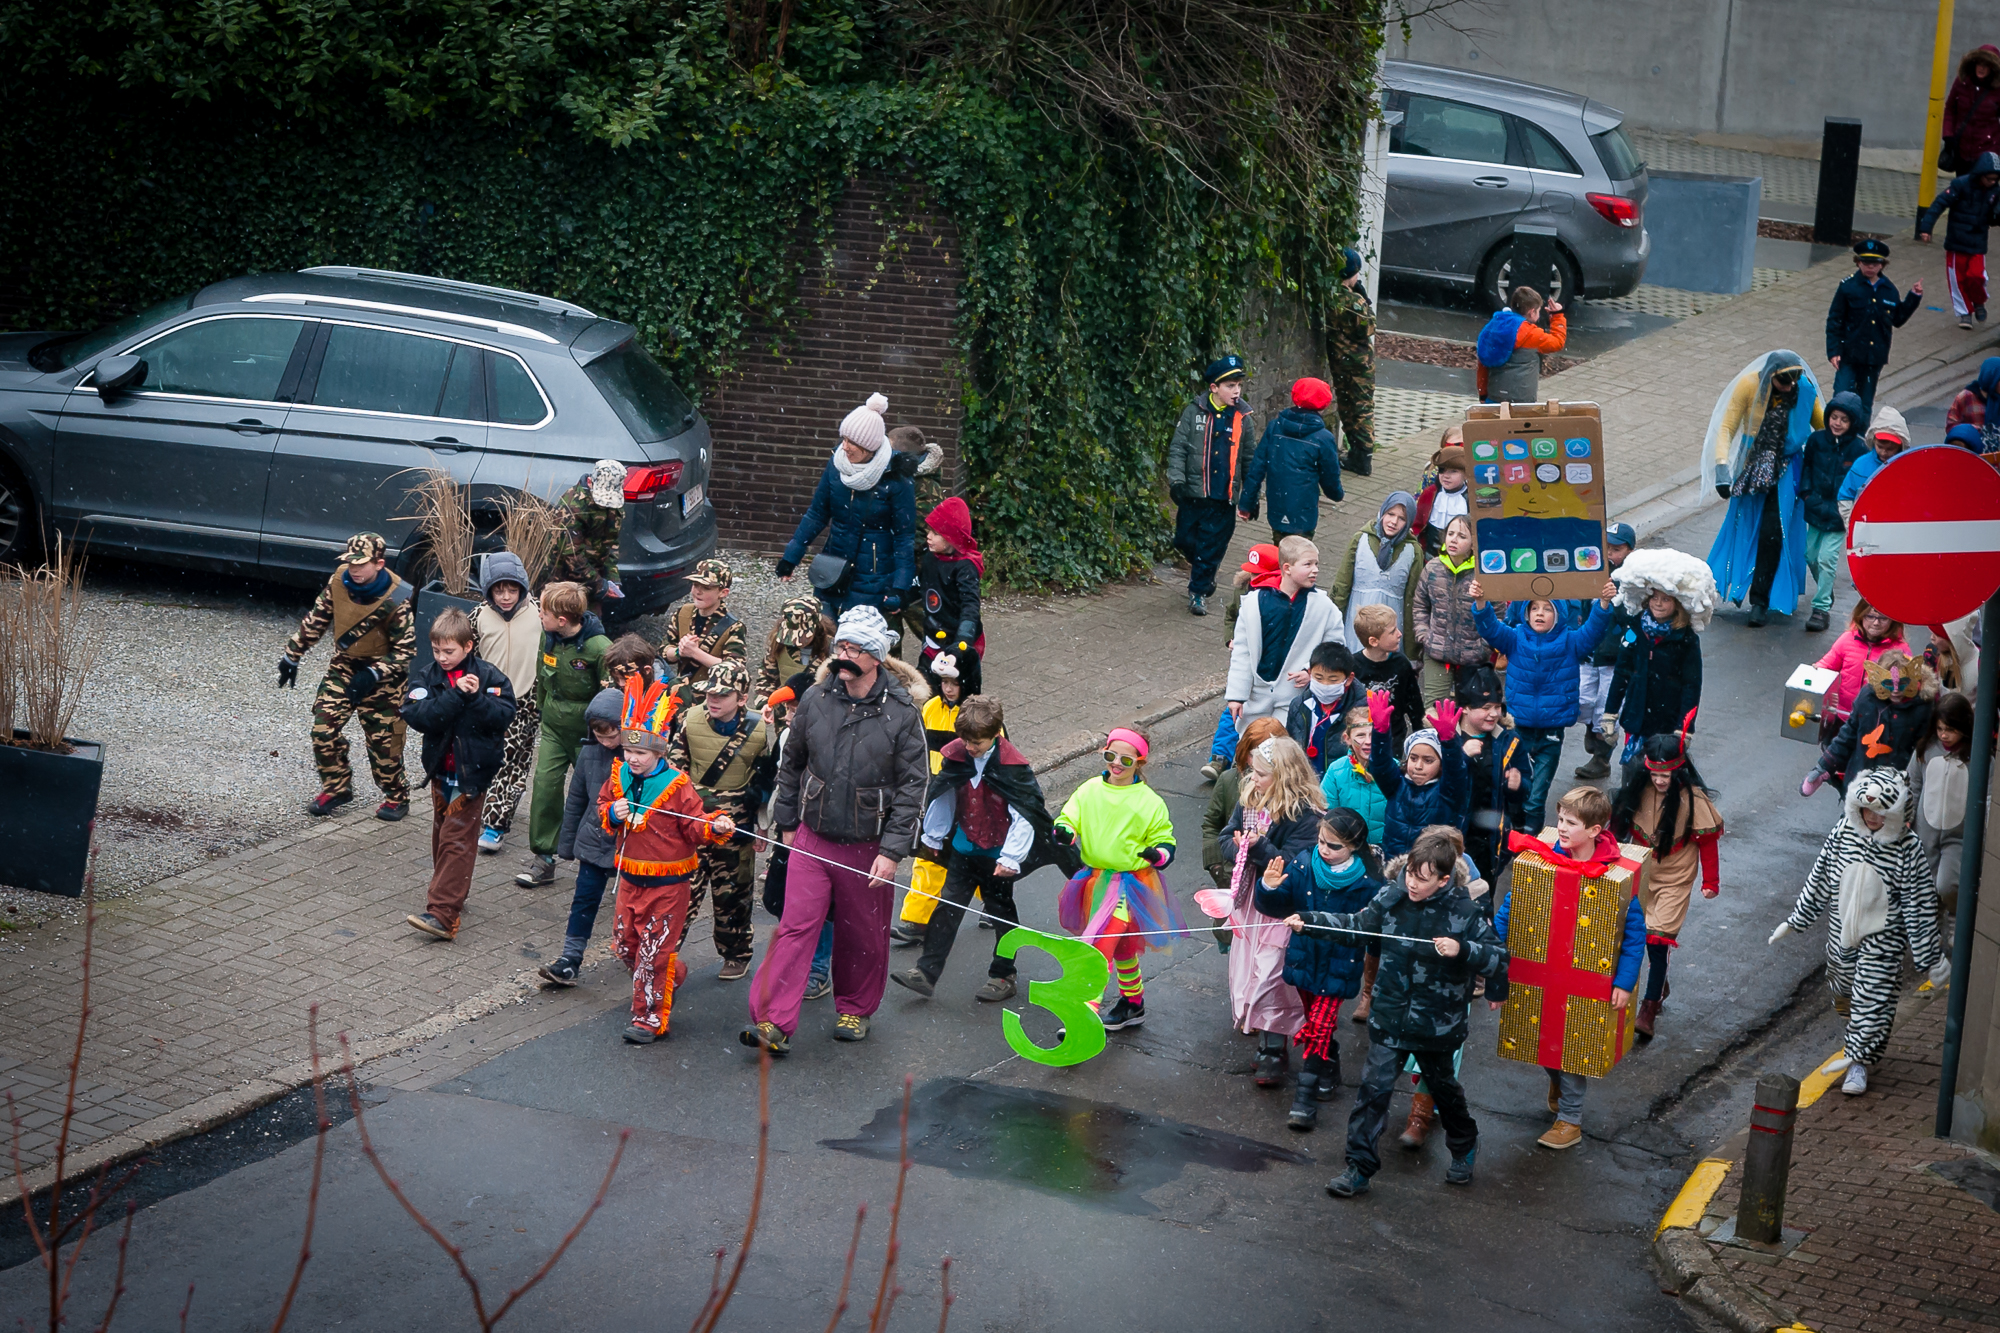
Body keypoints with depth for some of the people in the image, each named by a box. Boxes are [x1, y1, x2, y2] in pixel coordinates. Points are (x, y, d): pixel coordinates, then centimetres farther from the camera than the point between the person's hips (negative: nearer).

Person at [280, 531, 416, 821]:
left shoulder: (397, 600, -25)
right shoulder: (339, 580, -12)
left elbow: (405, 652, -19)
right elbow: (316, 620, 3)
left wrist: (373, 675, -30)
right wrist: (292, 655, 6)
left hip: (381, 676, -4)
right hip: (343, 667, 4)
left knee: (383, 740, 0)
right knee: (323, 729, -2)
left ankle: (397, 797, 20)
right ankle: (336, 788, 17)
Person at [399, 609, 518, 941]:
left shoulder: (488, 675, -8)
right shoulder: (426, 676, -2)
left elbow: (504, 715, -15)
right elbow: (418, 716, -17)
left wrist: (476, 698, -27)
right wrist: (455, 695, -24)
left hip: (472, 770, -5)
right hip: (440, 768, 5)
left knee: (456, 838, -9)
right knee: (442, 832, 17)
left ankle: (442, 914, -14)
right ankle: (450, 896, 33)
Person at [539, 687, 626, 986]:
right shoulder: (590, 752, -4)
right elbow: (576, 799, 6)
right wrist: (567, 843, 10)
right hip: (594, 841, 3)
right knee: (584, 900, 5)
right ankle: (569, 962, 10)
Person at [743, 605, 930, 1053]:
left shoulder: (902, 712, -10)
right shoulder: (815, 699, -1)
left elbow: (913, 786, -9)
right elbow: (792, 763, 13)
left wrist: (892, 851, -13)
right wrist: (787, 822, 14)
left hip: (868, 846, -2)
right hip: (812, 839, 2)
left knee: (863, 936, 11)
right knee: (796, 925, -7)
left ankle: (854, 1010, 33)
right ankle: (774, 1023, -9)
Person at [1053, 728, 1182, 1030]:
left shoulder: (1149, 802, -6)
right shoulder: (1090, 791, 3)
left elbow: (1165, 841, -1)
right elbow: (1068, 818, 5)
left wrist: (1158, 853, -24)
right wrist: (1064, 832, -19)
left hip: (1130, 884, -6)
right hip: (1094, 879, 6)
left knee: (1099, 945, -19)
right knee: (1121, 947, 22)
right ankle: (1133, 1004, 40)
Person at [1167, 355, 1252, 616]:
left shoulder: (1242, 418, 2)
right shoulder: (1194, 412, -3)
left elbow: (1249, 459, 10)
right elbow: (1178, 449, -3)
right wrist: (1176, 481, -14)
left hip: (1224, 497, 0)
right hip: (1193, 493, 0)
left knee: (1211, 546, 3)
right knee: (1185, 540, 7)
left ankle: (1199, 591, 17)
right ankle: (1201, 572, 37)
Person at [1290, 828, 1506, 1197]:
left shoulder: (1465, 913, -17)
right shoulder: (1391, 898, -7)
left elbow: (1499, 958, -16)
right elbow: (1356, 926, 9)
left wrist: (1462, 950, -33)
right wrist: (1309, 920, 0)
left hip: (1437, 1025, -2)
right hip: (1390, 1018, 2)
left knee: (1442, 1085, 20)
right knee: (1374, 1087, -2)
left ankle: (1464, 1146, 47)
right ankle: (1359, 1167, 7)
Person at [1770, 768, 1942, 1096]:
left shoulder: (1908, 847, -18)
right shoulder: (1843, 832, -9)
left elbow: (1920, 903, -12)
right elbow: (1819, 879, 2)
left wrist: (1928, 954, -9)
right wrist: (1794, 921, 5)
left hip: (1882, 938, -4)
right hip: (1842, 931, 4)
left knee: (1872, 997, -2)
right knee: (1843, 990, 18)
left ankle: (1857, 1059, 9)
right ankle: (1860, 1037, 45)